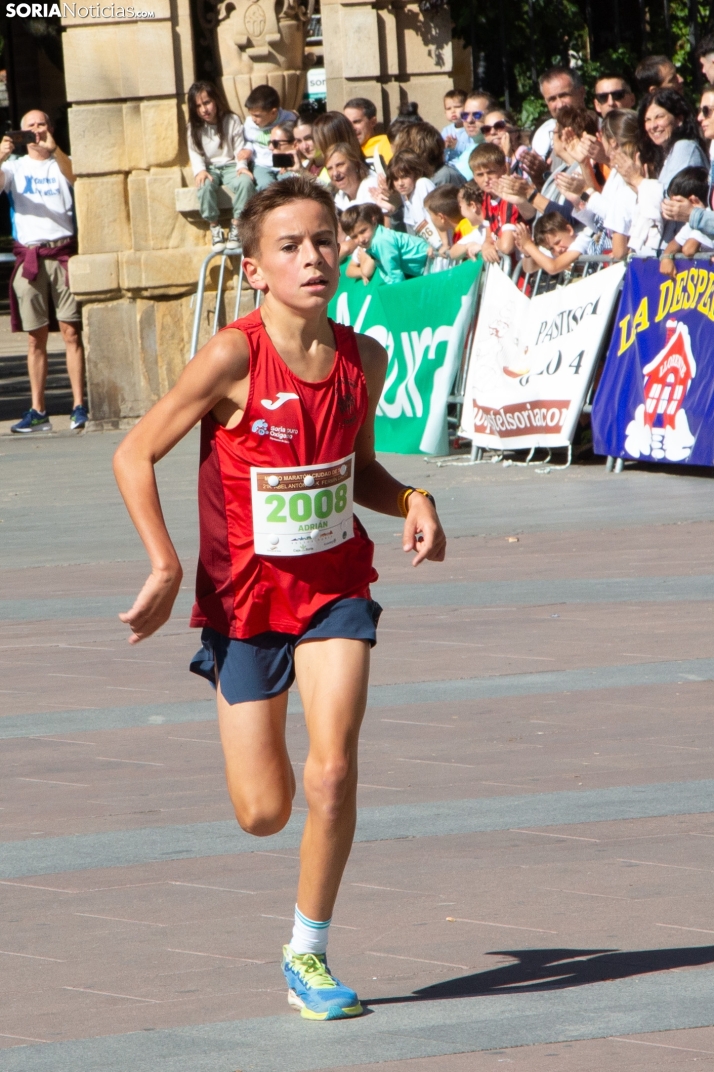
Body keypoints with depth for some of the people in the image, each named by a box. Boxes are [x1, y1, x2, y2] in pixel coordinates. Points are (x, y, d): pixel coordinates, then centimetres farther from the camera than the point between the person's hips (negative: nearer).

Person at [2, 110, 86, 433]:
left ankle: (79, 406, -9)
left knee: (71, 331, -7)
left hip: (62, 252, -1)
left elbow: (74, 175, -11)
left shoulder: (59, 164, 10)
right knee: (35, 337, 3)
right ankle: (37, 411, 4)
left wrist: (54, 150, -29)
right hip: (29, 257, 1)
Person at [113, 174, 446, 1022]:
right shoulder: (234, 358, -19)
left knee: (332, 776, -15)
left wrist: (412, 502, -6)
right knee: (262, 813, 3)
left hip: (336, 587, 3)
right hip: (244, 596, -3)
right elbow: (134, 455, -13)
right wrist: (165, 568, -18)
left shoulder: (363, 358, -4)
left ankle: (308, 952, 5)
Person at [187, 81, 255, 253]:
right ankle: (215, 229, -24)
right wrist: (200, 171, -19)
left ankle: (236, 226, -22)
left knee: (246, 182, -34)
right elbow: (195, 153, 0)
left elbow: (239, 148, 0)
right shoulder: (194, 128, 5)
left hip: (230, 166, 0)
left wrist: (242, 166, -17)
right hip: (209, 168, 0)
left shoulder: (232, 121, 1)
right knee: (205, 186, -37)